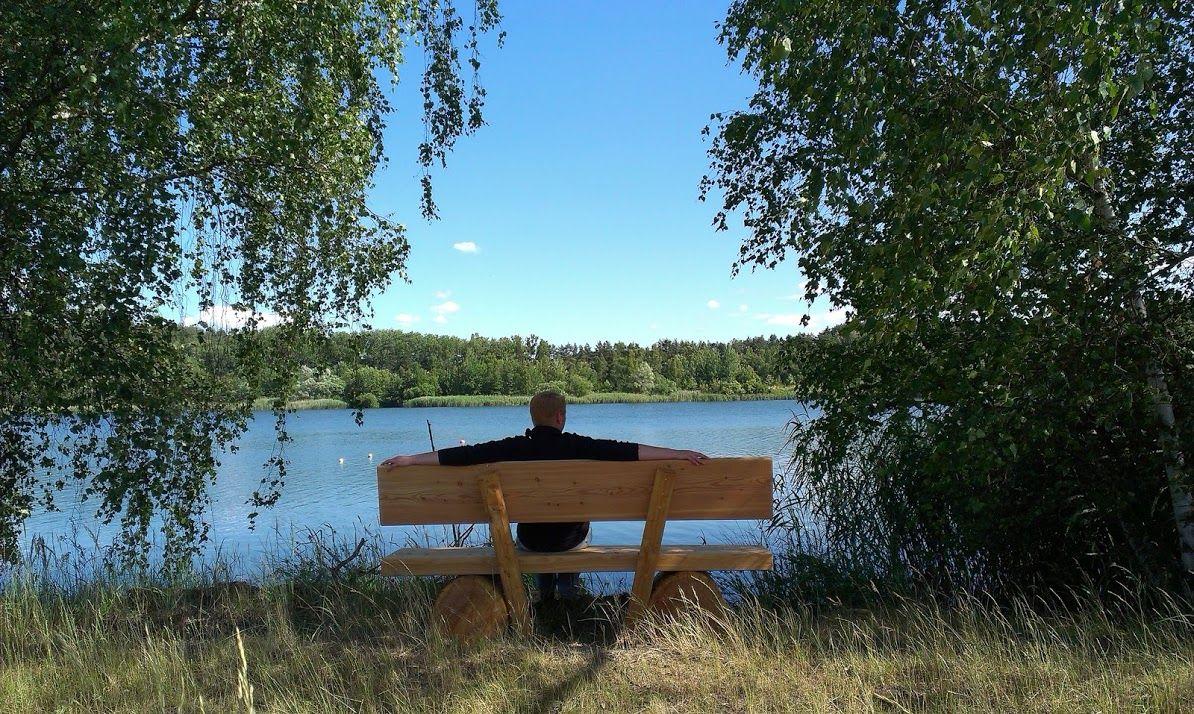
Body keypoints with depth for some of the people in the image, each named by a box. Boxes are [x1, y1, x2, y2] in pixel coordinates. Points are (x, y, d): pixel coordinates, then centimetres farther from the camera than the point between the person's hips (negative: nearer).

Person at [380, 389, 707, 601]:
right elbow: (626, 451, -22)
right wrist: (677, 453, -18)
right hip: (570, 538, -1)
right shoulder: (575, 445, -18)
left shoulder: (514, 448, -14)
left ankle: (545, 600, 42)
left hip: (530, 539, 1)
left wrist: (409, 459, -5)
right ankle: (569, 595, 36)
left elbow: (462, 454, -14)